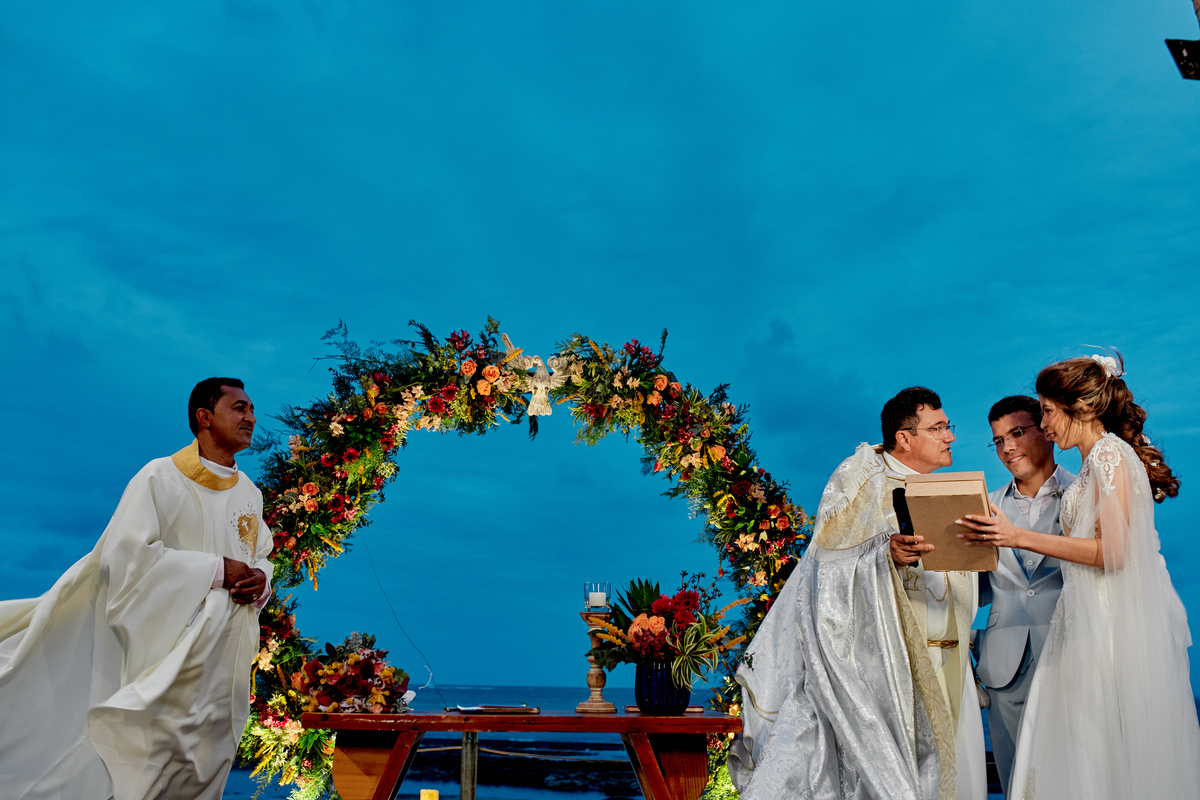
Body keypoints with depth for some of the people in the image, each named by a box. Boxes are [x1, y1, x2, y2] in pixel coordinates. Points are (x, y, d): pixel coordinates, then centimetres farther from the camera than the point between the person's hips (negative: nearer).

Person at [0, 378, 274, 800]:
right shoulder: (160, 477, -7)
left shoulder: (250, 494, 12)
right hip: (167, 652, -6)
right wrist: (217, 570, -15)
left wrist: (260, 581, -5)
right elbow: (126, 555, -15)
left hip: (225, 661, 6)